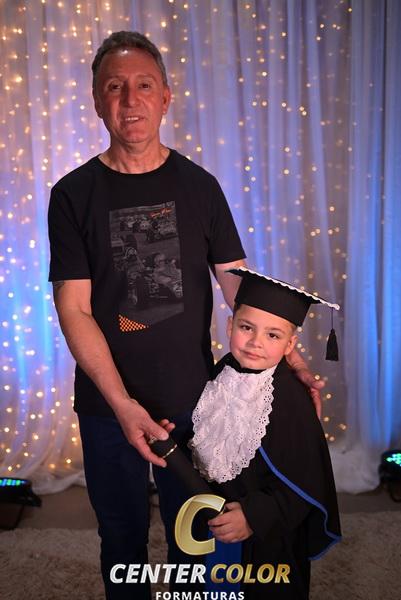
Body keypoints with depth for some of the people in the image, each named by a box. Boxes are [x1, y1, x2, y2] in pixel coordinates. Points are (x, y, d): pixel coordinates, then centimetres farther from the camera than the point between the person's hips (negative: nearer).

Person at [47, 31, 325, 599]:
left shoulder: (199, 185, -1)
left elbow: (238, 284, -1)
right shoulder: (74, 194, -5)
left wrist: (290, 359, -14)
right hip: (109, 404, -1)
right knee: (123, 541, 18)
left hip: (193, 400, 1)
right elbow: (73, 308, -10)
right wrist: (123, 404, -19)